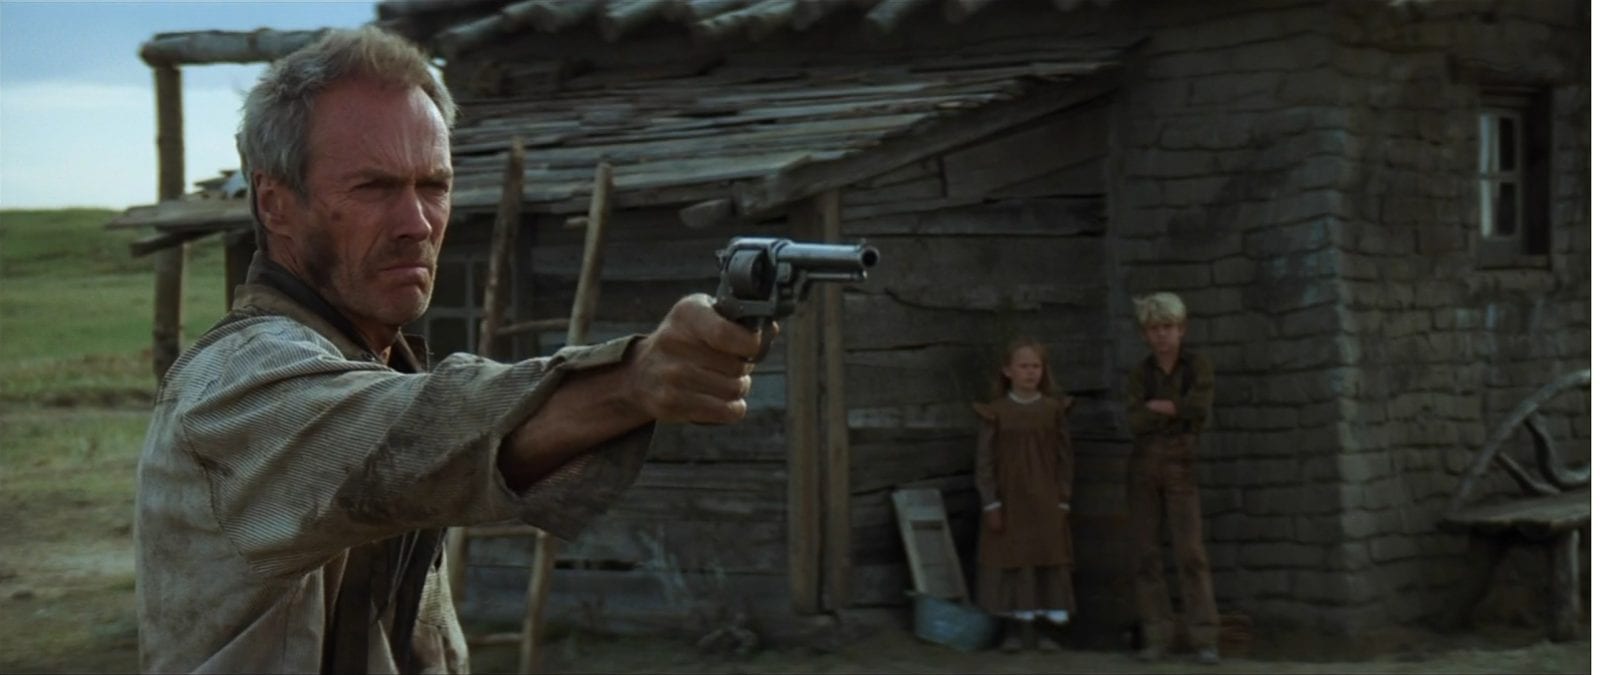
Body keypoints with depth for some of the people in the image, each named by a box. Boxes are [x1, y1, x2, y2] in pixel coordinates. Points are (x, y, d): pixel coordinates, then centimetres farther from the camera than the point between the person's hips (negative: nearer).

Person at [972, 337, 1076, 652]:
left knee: (1048, 561, 1)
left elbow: (1064, 458, 4)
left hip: (1045, 502, 1)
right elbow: (985, 461, -1)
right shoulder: (996, 412, -2)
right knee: (1009, 562, 0)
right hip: (1009, 502, -1)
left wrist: (1063, 502, 0)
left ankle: (1040, 627, 10)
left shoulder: (1054, 410, 2)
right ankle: (1014, 628, 10)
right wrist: (991, 504, -6)